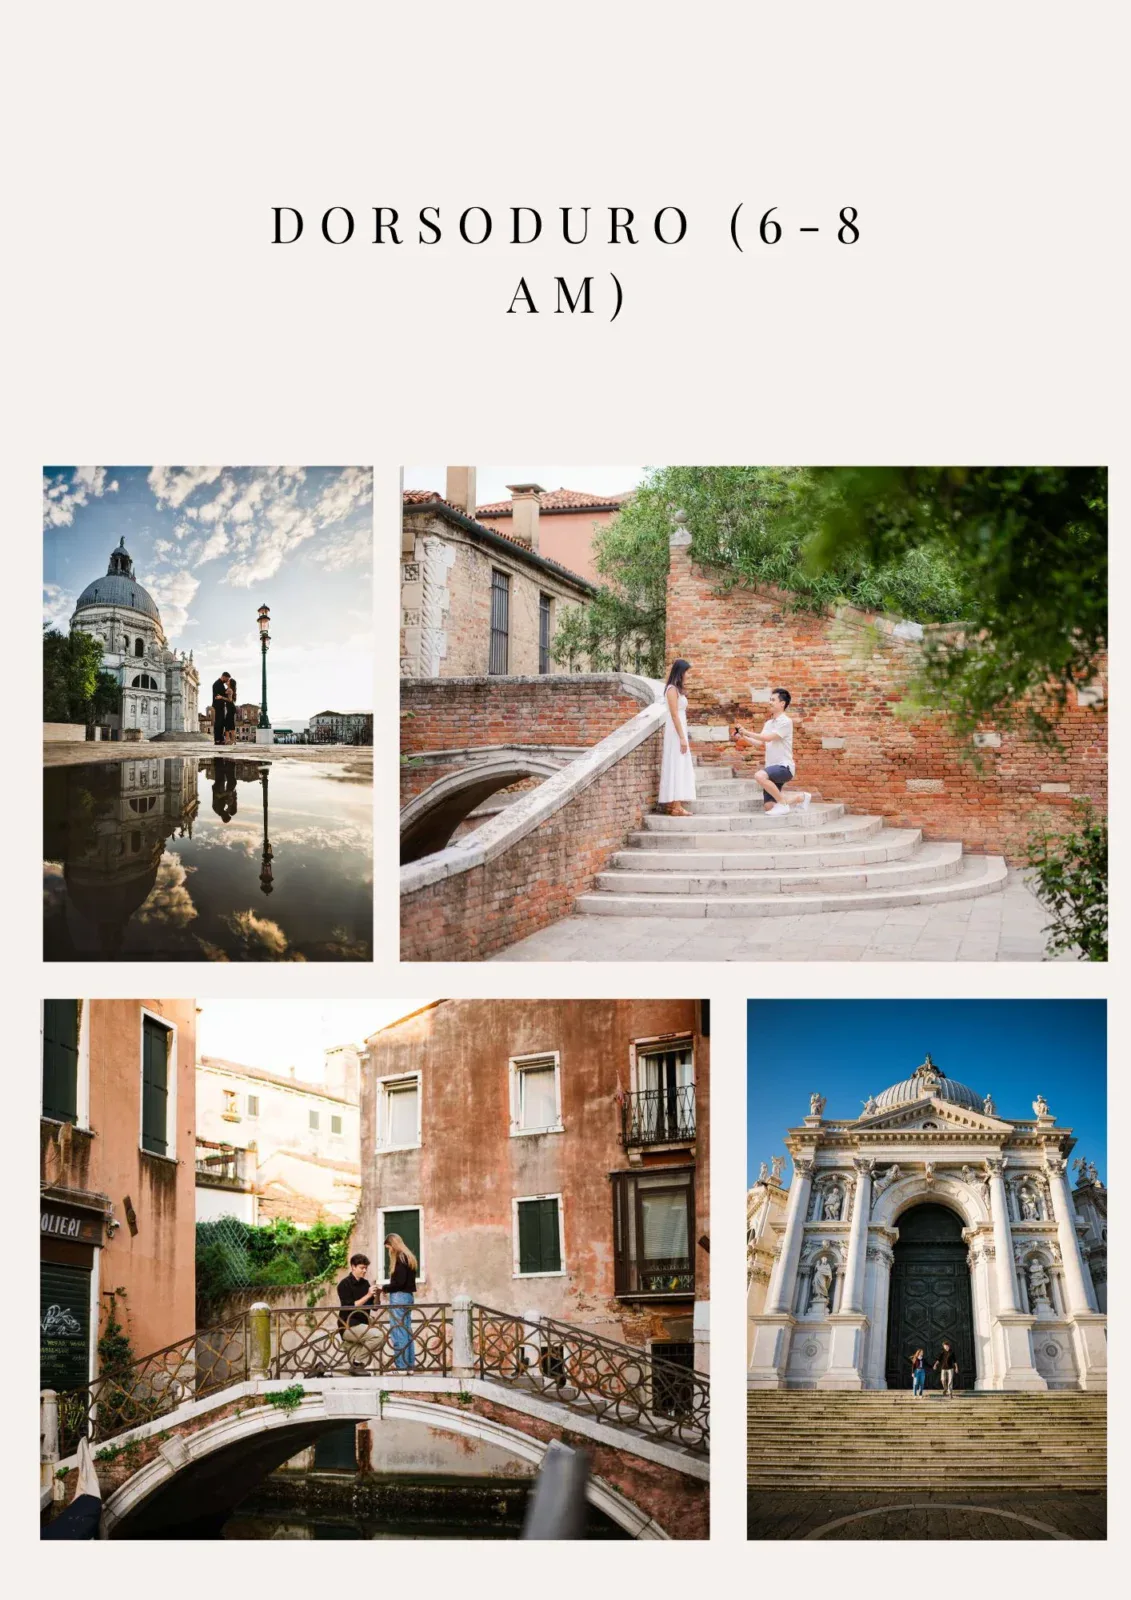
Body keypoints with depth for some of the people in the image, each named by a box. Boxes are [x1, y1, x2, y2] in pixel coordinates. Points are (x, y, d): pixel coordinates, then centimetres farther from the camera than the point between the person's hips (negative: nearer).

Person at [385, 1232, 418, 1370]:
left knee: (398, 1333, -7)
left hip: (399, 1297, -10)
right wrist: (388, 1288, 11)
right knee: (407, 1331, 11)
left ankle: (401, 1366, -8)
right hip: (408, 1296, 10)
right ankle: (410, 1365, 12)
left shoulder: (400, 1258, -11)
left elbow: (399, 1282, -18)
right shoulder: (409, 1257, 16)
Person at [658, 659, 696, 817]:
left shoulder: (677, 689, 16)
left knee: (679, 767, 9)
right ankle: (676, 806, -11)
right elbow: (674, 715, -18)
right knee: (676, 766, -10)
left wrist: (684, 737, 15)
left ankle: (673, 804, 10)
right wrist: (682, 738, -20)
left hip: (680, 729, 9)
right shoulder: (672, 689, -13)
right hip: (676, 732, -9)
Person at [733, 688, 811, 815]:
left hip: (784, 767, -8)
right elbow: (759, 743, 8)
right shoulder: (769, 723, 15)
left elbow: (768, 738, -20)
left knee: (759, 775, -37)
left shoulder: (785, 721, -10)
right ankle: (801, 797, 27)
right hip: (773, 767, 8)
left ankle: (782, 803, -18)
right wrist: (743, 737, -6)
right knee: (768, 806, 3)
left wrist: (747, 732, -19)